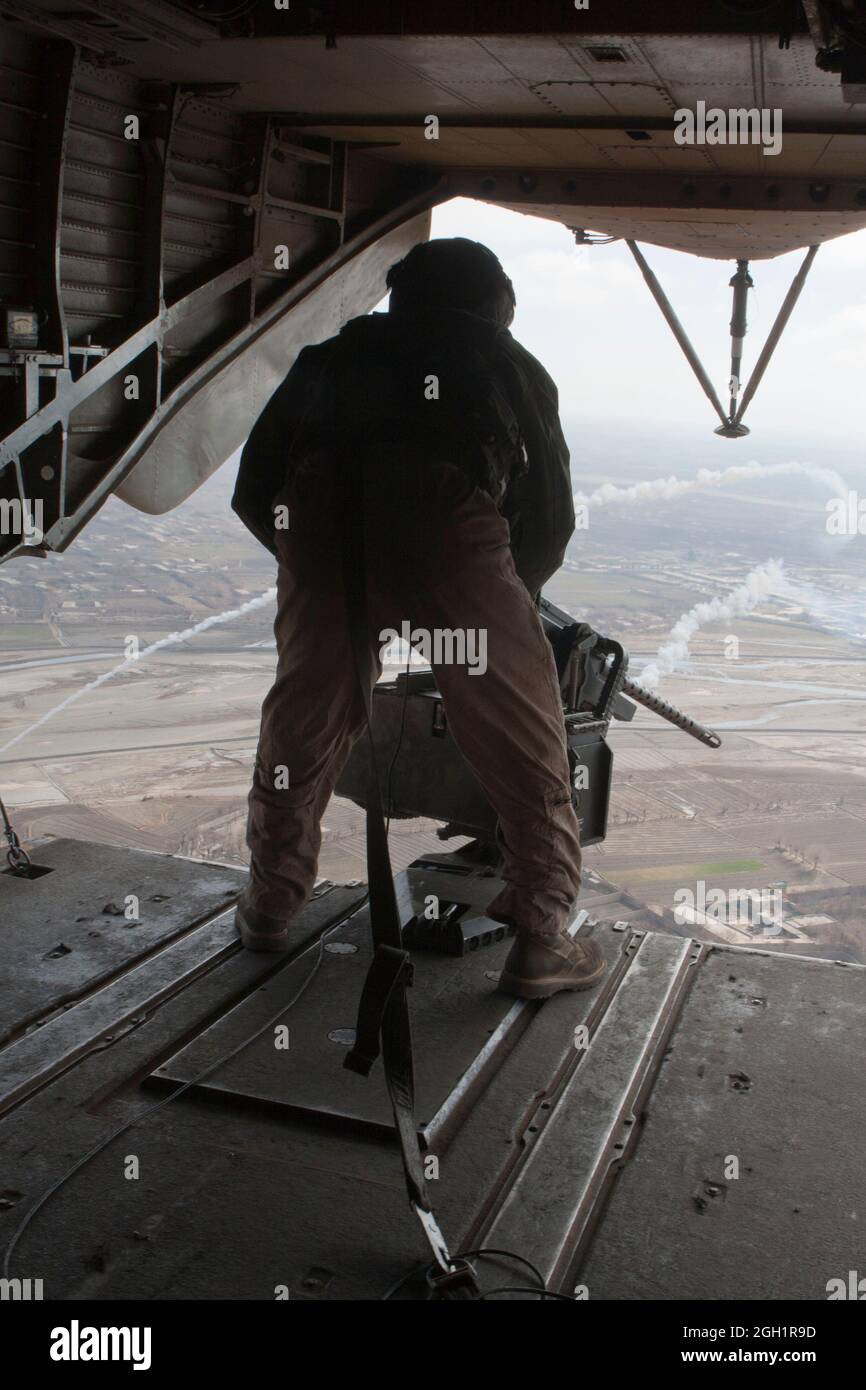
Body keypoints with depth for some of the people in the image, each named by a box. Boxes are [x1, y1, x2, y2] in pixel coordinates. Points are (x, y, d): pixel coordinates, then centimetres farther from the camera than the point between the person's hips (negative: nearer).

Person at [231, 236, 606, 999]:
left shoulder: (336, 353, 33)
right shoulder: (512, 364, 28)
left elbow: (253, 492, 28)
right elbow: (551, 514, 24)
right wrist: (509, 593, 40)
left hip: (320, 516, 3)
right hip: (448, 515, -2)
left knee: (303, 719, 19)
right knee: (523, 735, 10)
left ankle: (271, 904, 34)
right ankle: (541, 939, 14)